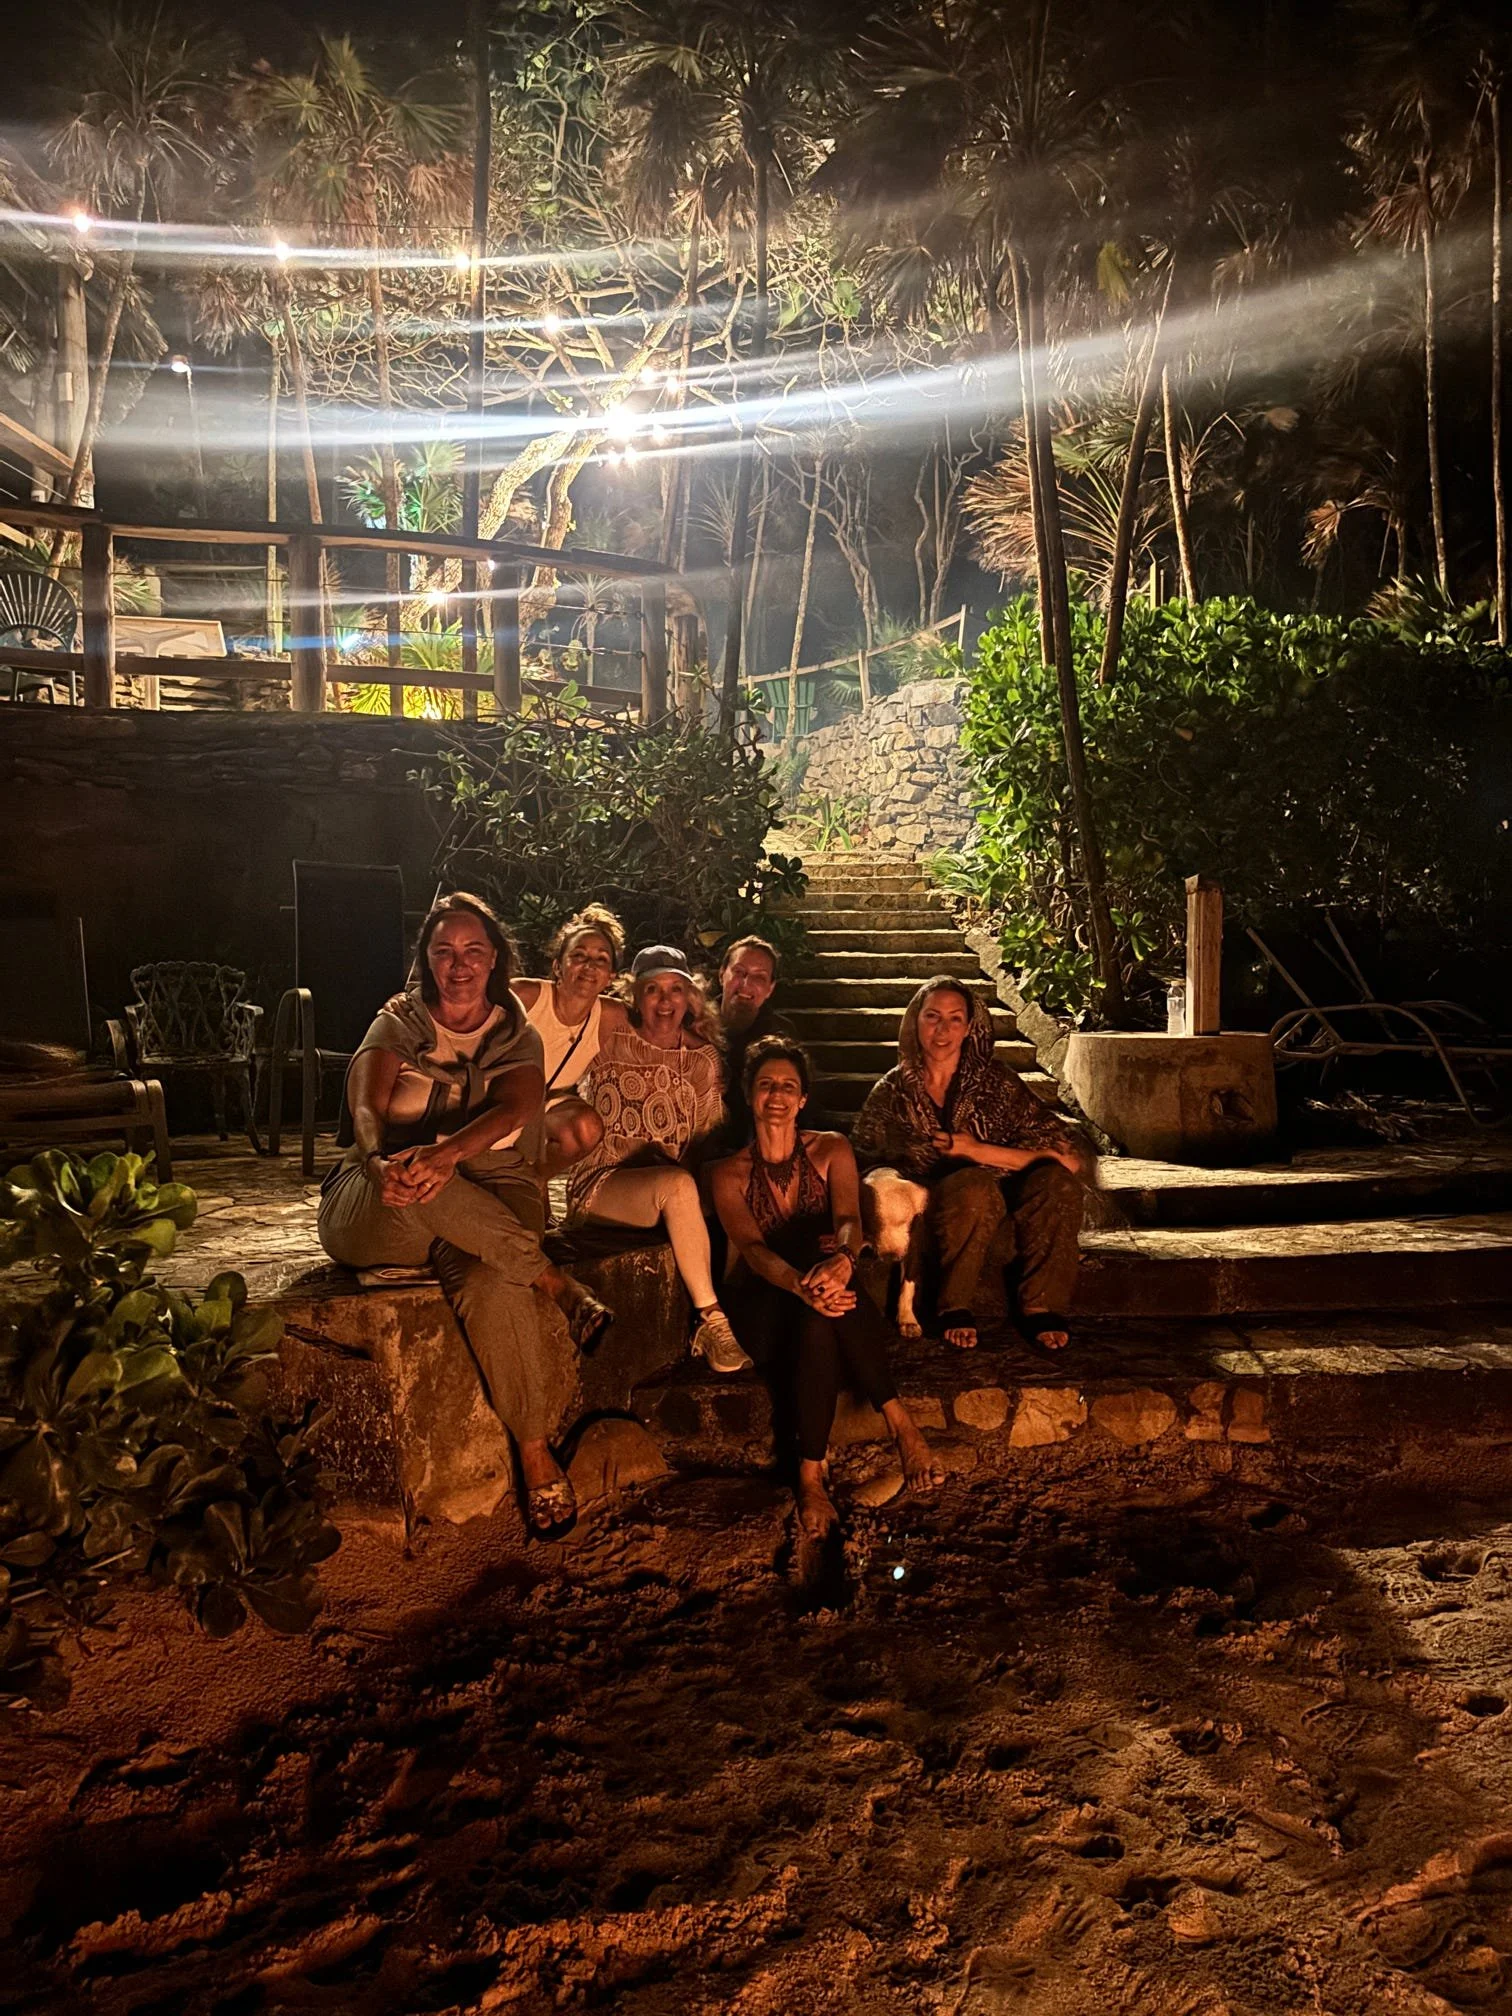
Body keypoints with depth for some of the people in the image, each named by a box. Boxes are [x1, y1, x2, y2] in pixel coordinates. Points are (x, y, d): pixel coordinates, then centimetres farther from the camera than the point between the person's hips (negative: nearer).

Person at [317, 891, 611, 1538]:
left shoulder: (516, 1037, 9)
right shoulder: (399, 1022, 7)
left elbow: (514, 1109, -14)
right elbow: (365, 1107, -12)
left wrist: (446, 1152, -36)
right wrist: (381, 1161, -37)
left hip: (489, 1201, 0)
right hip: (380, 1210, 0)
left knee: (492, 1286, -34)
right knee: (413, 1185, -37)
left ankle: (535, 1449, -21)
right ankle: (558, 1286, -24)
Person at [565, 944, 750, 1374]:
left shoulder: (704, 1059, 9)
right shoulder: (611, 1044, -1)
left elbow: (708, 1142, 11)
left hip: (672, 1189, 4)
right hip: (601, 1184, -4)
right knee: (678, 1184, -35)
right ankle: (712, 1319, -30)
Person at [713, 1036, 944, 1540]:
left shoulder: (831, 1151, 8)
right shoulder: (731, 1174, 5)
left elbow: (849, 1220, -11)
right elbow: (753, 1248, -14)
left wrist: (842, 1259, -39)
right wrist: (801, 1285, -38)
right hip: (765, 1309, -1)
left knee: (824, 1307, -37)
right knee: (815, 1312, -37)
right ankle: (899, 1422, -31)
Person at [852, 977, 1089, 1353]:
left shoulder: (994, 1080, 3)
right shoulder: (893, 1092, 5)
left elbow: (1069, 1158, -7)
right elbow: (863, 1162, 0)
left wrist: (978, 1151, -14)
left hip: (1001, 1209, 2)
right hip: (932, 1208, -2)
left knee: (1057, 1180, -28)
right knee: (976, 1185, -35)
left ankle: (1041, 1308, -17)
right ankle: (955, 1308, -18)